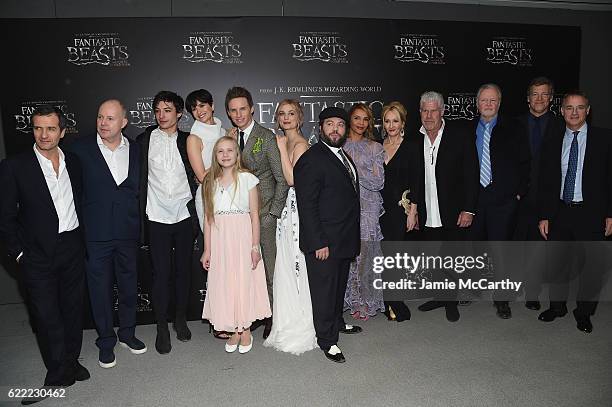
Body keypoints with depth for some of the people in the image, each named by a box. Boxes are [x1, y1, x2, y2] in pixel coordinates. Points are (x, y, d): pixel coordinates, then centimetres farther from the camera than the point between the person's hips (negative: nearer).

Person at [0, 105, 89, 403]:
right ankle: (58, 373, 20)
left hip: (73, 249, 4)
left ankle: (71, 361, 33)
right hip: (38, 255, -3)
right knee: (46, 315, 4)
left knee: (73, 308, 15)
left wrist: (82, 239, 7)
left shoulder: (73, 162, 5)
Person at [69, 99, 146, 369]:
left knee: (129, 286, 14)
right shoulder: (81, 149, -3)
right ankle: (106, 342, 26)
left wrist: (139, 225, 2)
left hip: (128, 233, 2)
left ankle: (127, 333, 35)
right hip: (96, 234, -2)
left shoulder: (136, 150, 4)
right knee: (100, 289, 8)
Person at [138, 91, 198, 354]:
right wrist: (139, 214, -2)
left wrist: (197, 213, 5)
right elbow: (138, 178, 3)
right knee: (160, 273, 2)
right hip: (157, 217, -1)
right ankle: (162, 327, 16)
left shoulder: (188, 141, 5)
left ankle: (181, 319, 28)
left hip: (184, 216, 2)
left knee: (183, 270, 10)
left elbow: (197, 175, 10)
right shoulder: (145, 140, 1)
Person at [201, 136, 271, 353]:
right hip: (219, 239, 3)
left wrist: (255, 246, -8)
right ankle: (234, 330, 21)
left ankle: (246, 330, 19)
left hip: (242, 237, -3)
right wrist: (207, 250, 5)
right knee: (223, 284, 5)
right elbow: (208, 218, 7)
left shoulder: (247, 179, -1)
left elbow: (255, 215, -3)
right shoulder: (211, 182, 8)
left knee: (244, 281, 2)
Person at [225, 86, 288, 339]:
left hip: (264, 213, -5)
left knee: (270, 267, 2)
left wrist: (273, 213, -8)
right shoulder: (229, 138, 11)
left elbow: (282, 180, -6)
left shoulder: (267, 138, -6)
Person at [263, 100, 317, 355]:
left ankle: (300, 327, 14)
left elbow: (291, 179, -19)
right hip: (283, 207, 9)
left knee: (295, 264, -1)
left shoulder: (300, 144, -10)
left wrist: (282, 149, -16)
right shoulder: (284, 142, 16)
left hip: (296, 208, -9)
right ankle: (288, 324, 26)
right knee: (285, 264, 12)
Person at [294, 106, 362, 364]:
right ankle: (327, 340, 18)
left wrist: (352, 238, 16)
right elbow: (307, 206, -19)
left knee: (339, 285, 23)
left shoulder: (343, 156, 13)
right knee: (324, 289, 4)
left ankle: (337, 322, 42)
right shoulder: (311, 159, -16)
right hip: (323, 242, -9)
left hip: (344, 239, 9)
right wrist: (318, 243, -22)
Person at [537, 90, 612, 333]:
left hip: (591, 214, -2)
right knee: (557, 263, 13)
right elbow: (545, 183, 6)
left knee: (592, 266, 7)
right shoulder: (552, 144, 6)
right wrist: (544, 216, 2)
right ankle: (557, 306, 32)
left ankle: (584, 313, 26)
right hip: (559, 213, 3)